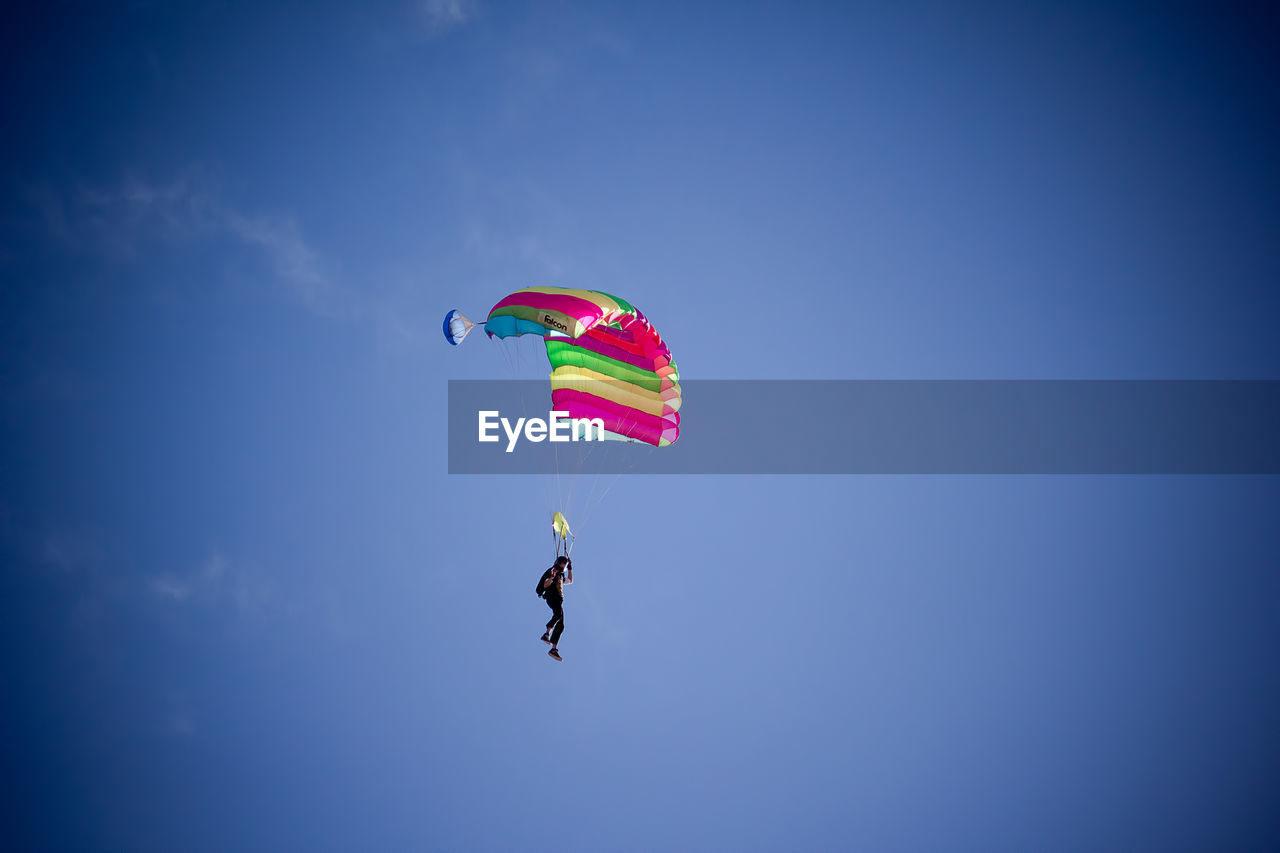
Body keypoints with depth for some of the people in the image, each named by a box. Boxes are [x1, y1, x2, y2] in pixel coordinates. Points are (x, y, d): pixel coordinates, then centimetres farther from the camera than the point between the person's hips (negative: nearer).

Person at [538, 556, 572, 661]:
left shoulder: (561, 575, 29)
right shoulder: (552, 571, 4)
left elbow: (570, 581, 48)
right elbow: (545, 585, -8)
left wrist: (570, 568, 41)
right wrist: (552, 577, -23)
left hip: (558, 600, 9)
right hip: (552, 597, -9)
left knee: (560, 626, 0)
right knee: (558, 614, -37)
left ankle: (554, 649, -4)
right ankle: (546, 634, -46)